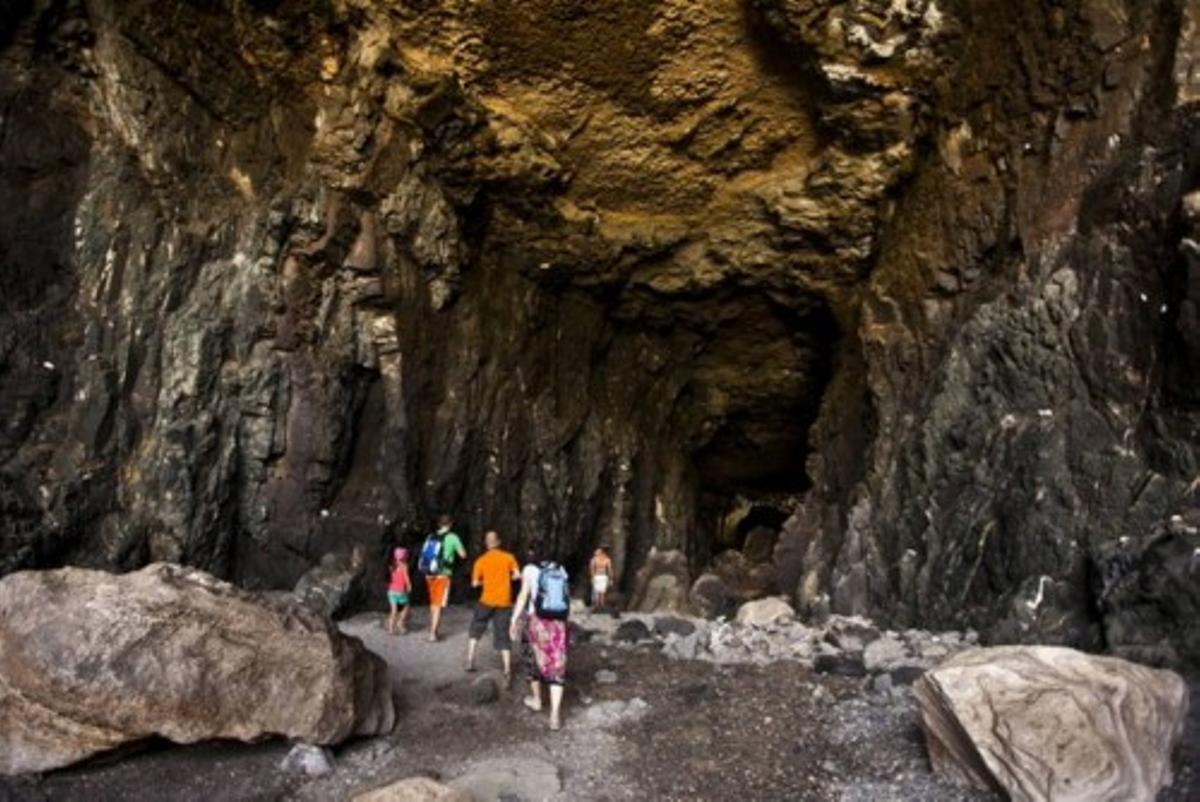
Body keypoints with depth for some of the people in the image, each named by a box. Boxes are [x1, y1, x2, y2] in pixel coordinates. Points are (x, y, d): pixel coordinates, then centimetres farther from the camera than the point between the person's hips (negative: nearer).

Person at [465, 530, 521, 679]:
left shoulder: (481, 561, -1)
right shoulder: (509, 557, 1)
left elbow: (475, 583, -1)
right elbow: (517, 575, -7)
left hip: (487, 601, -1)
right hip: (504, 602, 1)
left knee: (476, 629, 21)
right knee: (503, 636, 5)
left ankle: (470, 661, 17)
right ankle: (507, 670, -4)